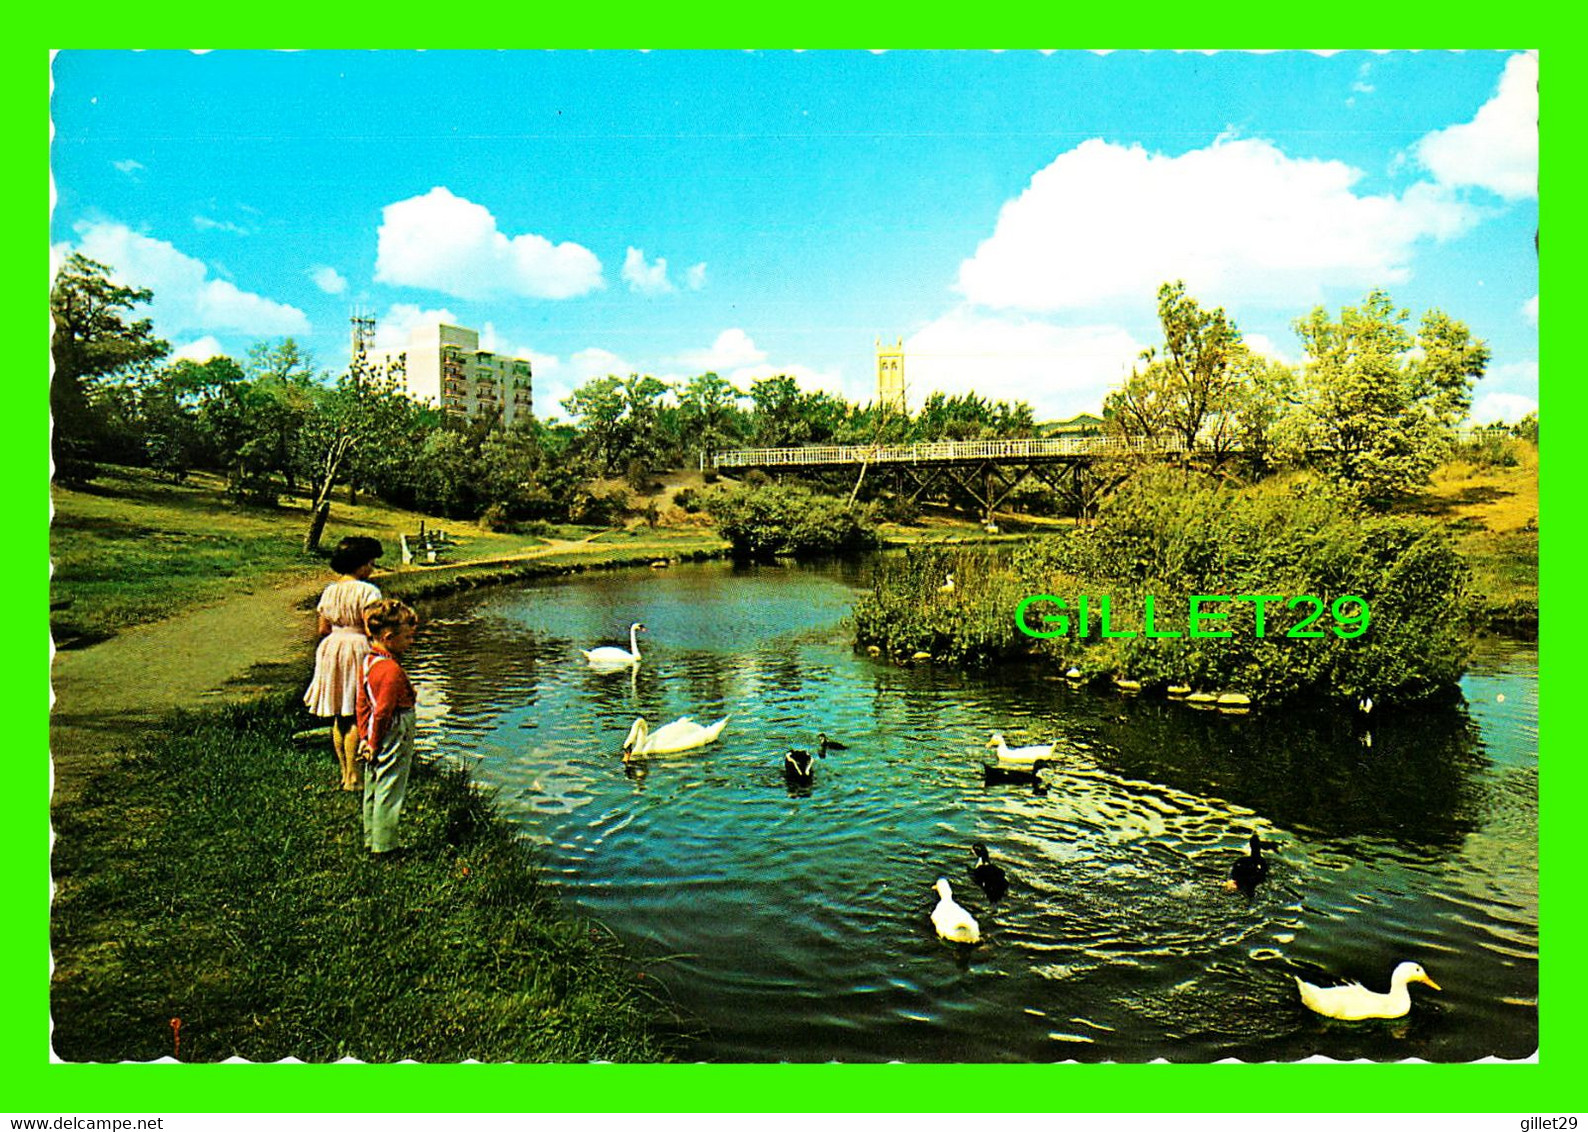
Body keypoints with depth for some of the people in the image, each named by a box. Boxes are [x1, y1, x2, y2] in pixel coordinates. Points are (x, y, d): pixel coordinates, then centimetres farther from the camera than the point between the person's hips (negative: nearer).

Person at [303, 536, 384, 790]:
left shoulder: (329, 590, 8)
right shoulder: (368, 591, -14)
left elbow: (323, 629, 10)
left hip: (332, 648, 7)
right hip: (358, 649, -7)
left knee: (339, 717, 14)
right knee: (355, 718, -2)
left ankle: (345, 774, 24)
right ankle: (353, 778, 0)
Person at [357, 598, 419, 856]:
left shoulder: (368, 661, 6)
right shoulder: (392, 670, -24)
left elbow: (363, 704, 10)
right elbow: (382, 712, -22)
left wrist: (365, 737, 12)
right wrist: (374, 744, -12)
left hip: (375, 741, 10)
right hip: (394, 743, -10)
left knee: (372, 792, 19)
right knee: (388, 794, 1)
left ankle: (371, 840, 31)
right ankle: (384, 846, 11)